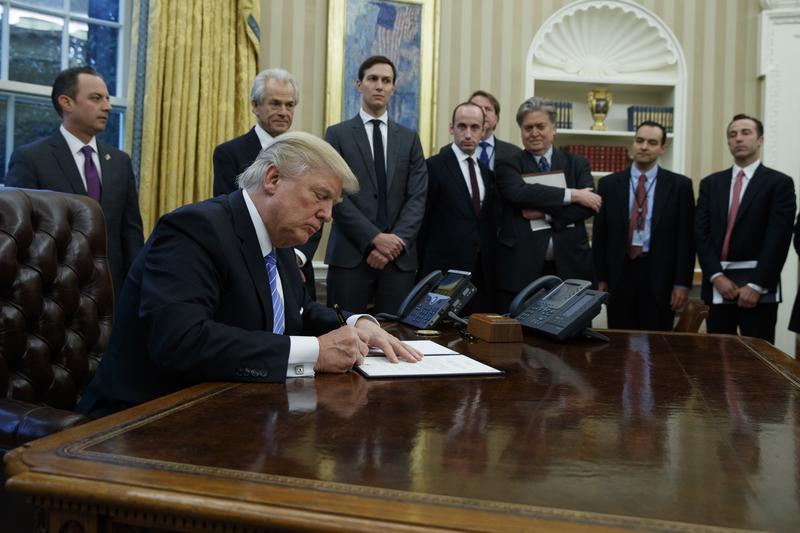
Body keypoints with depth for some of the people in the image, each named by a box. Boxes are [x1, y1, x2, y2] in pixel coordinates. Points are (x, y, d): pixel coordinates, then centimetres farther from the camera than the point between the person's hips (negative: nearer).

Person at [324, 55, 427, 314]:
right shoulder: (338, 134, 6)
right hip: (350, 255, -2)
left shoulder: (409, 138, 14)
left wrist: (396, 241, -9)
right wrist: (375, 238, -12)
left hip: (400, 257, 2)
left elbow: (417, 197, 5)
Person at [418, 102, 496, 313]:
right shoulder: (434, 166, -4)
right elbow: (422, 221, -3)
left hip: (482, 272, 5)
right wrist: (423, 270, -2)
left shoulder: (487, 172, 15)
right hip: (446, 271, -5)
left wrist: (490, 267, 10)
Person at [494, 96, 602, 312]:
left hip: (569, 268, 2)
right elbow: (518, 192, -14)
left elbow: (590, 205, -1)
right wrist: (572, 194, -12)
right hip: (520, 270, -2)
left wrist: (546, 214, -12)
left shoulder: (577, 164, 14)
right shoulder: (508, 165, 7)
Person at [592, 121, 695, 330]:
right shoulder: (609, 183, 6)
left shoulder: (679, 185, 2)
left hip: (660, 275, -1)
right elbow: (599, 234, 6)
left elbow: (686, 236, 0)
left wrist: (682, 283, -5)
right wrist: (600, 278, 3)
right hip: (620, 273, 1)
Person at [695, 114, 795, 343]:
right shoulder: (710, 183, 11)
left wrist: (756, 285, -13)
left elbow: (778, 239, -7)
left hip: (758, 286, -3)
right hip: (717, 285, 3)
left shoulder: (779, 183, 0)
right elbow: (701, 233, 3)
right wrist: (717, 276, -8)